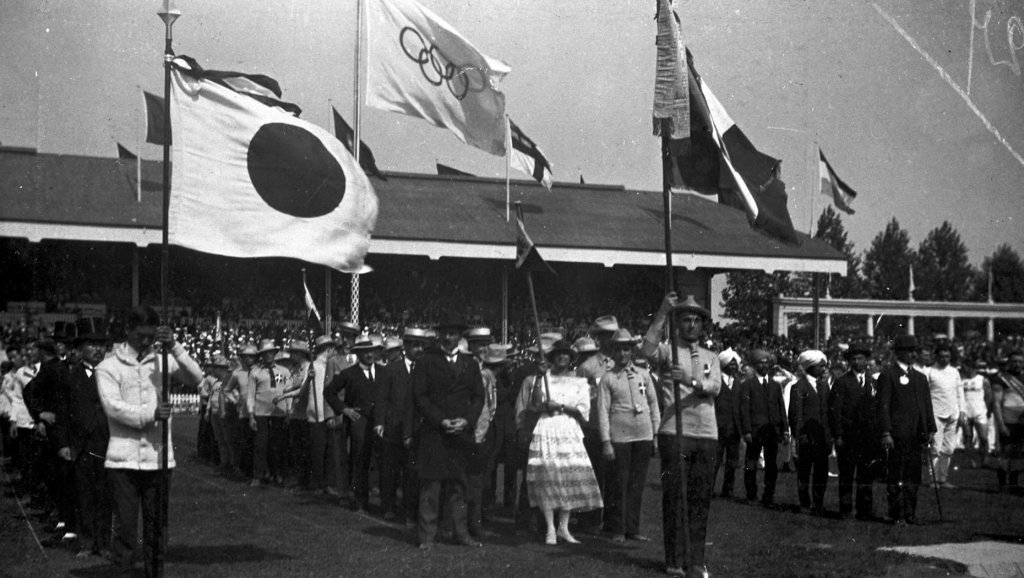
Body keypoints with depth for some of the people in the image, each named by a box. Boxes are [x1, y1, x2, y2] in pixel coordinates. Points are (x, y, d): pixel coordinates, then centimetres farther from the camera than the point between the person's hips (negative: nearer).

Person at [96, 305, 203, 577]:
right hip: (123, 459, -2)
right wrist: (150, 414, -21)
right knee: (125, 526, 0)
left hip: (159, 458, 2)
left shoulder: (162, 361, 8)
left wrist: (174, 348, -17)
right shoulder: (109, 367, 3)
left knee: (157, 525, 9)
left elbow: (196, 378, -6)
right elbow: (113, 406, -10)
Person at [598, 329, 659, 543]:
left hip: (644, 435, 3)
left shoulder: (643, 374, 11)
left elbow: (654, 405, 15)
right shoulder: (608, 379, 1)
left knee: (638, 483, 6)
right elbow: (603, 411, -2)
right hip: (620, 436, -3)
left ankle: (632, 528, 15)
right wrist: (606, 442, -8)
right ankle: (618, 529, 9)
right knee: (619, 483, -1)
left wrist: (657, 433, 9)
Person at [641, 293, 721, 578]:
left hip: (706, 434, 4)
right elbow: (648, 348, -18)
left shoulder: (711, 357, 17)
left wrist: (690, 380, -22)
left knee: (700, 498, 5)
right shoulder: (668, 351, 6)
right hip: (674, 432, -3)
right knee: (674, 495, -3)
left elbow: (715, 387, -2)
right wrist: (663, 311, -21)